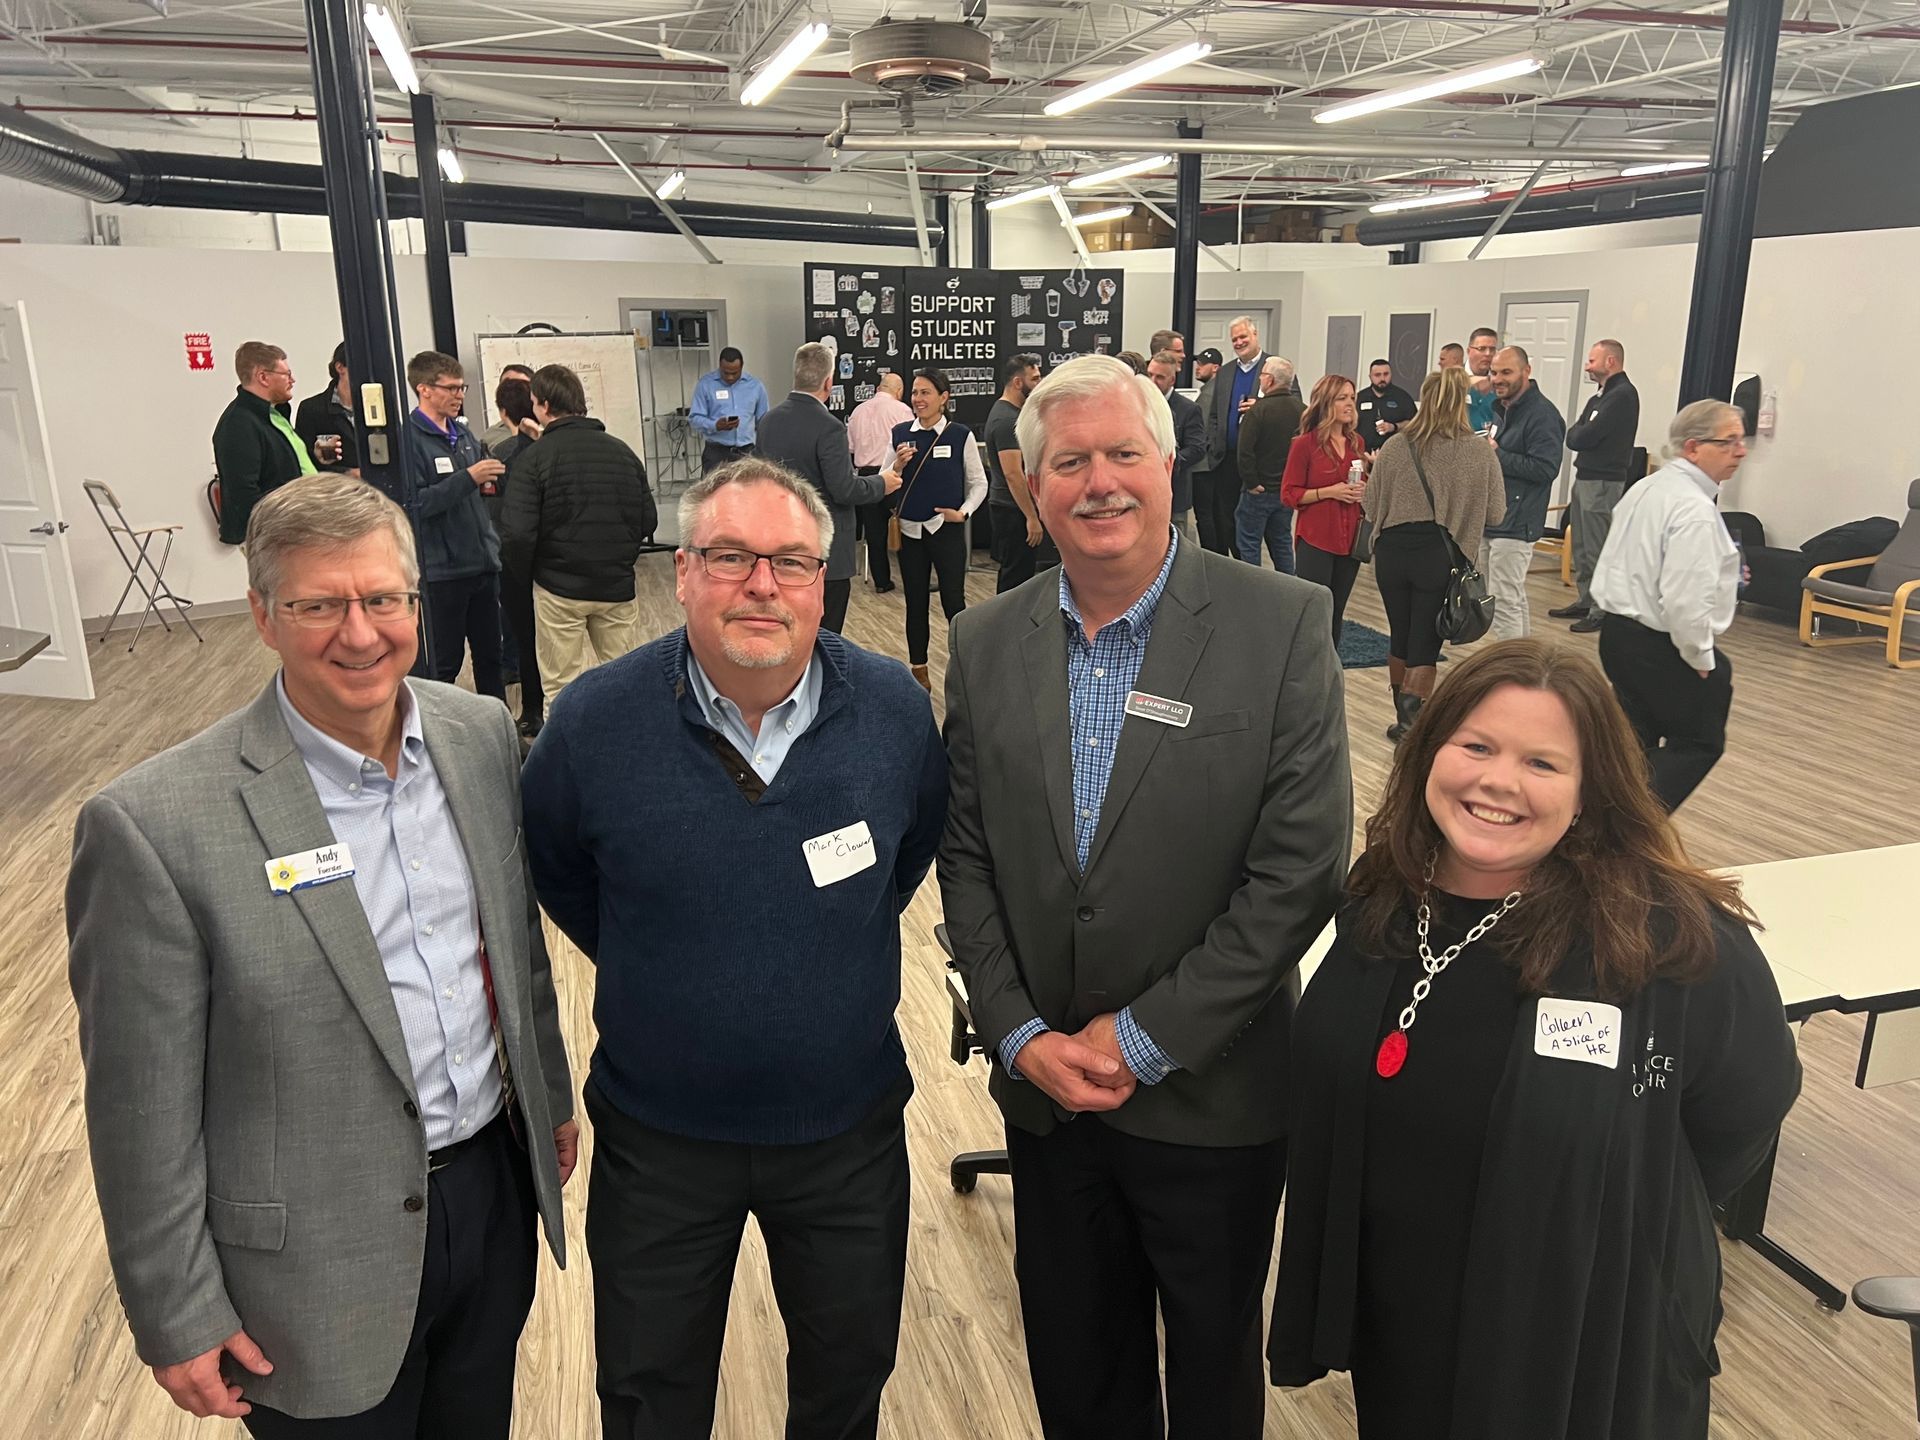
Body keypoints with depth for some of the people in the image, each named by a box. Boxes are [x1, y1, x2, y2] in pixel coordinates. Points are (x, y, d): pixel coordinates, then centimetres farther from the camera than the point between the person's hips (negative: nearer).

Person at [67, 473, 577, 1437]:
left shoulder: (482, 734, -5)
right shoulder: (156, 823, -22)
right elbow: (144, 1108, -14)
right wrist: (178, 1319, -7)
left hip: (497, 1186, 5)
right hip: (322, 1252, -4)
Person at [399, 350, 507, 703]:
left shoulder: (463, 432, 11)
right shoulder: (408, 438, -11)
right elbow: (414, 503, -20)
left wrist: (492, 477, 1)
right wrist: (469, 478, -23)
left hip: (482, 562, 7)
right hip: (441, 569, -7)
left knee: (490, 654, 15)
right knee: (442, 664, 3)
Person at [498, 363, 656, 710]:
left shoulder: (537, 456, -10)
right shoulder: (622, 451, 2)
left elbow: (517, 534, -16)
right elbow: (648, 521, 4)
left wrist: (530, 569, 4)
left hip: (559, 589, -3)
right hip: (618, 586, 3)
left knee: (562, 689, 7)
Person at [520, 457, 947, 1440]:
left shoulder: (894, 708, -13)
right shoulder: (593, 722, -16)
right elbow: (552, 872, 4)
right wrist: (644, 966, 4)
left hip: (849, 1129, 1)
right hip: (657, 1136, 0)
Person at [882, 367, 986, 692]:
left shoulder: (959, 435, -4)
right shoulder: (900, 434, 3)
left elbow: (978, 483, 4)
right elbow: (884, 484, 7)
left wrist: (963, 512, -10)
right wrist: (898, 466, -11)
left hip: (946, 530, -3)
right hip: (909, 530, 3)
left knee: (953, 601, -2)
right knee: (916, 603, 10)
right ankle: (918, 671, 21)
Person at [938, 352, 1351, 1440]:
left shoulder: (1283, 624, -13)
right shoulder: (989, 643, -1)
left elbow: (1302, 869, -16)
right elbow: (966, 858, 2)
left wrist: (1143, 1040, -16)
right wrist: (1021, 1036, -8)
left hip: (1213, 1096, -2)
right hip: (1044, 1088, 3)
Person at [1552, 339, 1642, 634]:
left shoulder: (1622, 395, -13)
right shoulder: (1601, 396, 18)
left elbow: (1583, 437, -19)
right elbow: (1573, 436, 12)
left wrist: (1576, 433, 0)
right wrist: (1580, 434, -7)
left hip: (1604, 482, -10)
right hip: (1585, 477, 10)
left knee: (1597, 550, -8)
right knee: (1581, 546, 14)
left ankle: (1601, 612, -4)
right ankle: (1585, 602, 23)